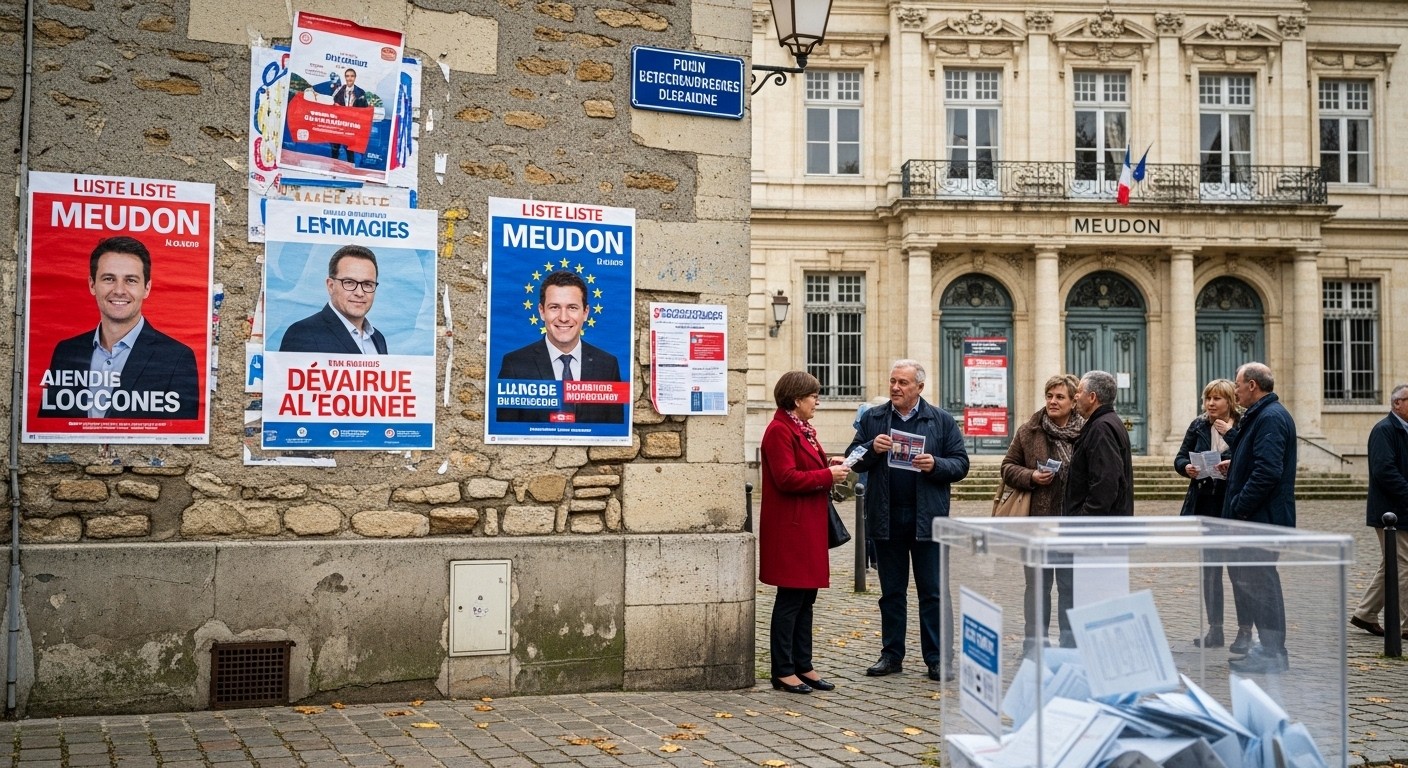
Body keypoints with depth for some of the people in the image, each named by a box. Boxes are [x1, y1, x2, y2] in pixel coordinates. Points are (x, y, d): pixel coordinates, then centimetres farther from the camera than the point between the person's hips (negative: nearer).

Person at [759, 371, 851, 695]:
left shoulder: (803, 429, 17)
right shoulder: (779, 430, -14)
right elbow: (786, 478, -22)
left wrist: (830, 465, 6)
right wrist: (828, 475, -16)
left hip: (809, 525, 10)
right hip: (790, 528, -10)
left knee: (806, 597, 12)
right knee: (790, 598, -4)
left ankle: (803, 666, 19)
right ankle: (783, 672, 3)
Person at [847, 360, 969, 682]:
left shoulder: (942, 421, 4)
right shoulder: (872, 419, 9)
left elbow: (960, 464, 2)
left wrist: (935, 465, -16)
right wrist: (872, 449, -12)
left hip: (927, 519, -2)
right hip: (886, 519, 2)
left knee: (934, 592, 1)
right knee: (891, 592, 11)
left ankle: (939, 659, 7)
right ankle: (891, 654, 19)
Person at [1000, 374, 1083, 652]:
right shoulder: (1028, 431, 2)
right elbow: (1008, 467, 7)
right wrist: (1031, 477, -12)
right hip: (1037, 520, 0)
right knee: (1038, 585, 7)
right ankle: (1034, 646, 16)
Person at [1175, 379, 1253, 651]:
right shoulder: (1198, 426, 7)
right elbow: (1179, 458, 8)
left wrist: (1232, 434, -21)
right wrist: (1186, 468, -13)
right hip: (1205, 506, 5)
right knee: (1209, 570, 11)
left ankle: (1245, 631, 8)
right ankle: (1215, 629, 19)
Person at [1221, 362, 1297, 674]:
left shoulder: (1271, 418, -17)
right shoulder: (1261, 415, 16)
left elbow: (1268, 472, -25)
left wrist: (1239, 507, -20)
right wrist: (1233, 467, 12)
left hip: (1261, 518, -11)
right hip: (1254, 518, 11)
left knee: (1260, 581, -4)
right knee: (1242, 574, 14)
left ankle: (1272, 655, 4)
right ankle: (1269, 646, 22)